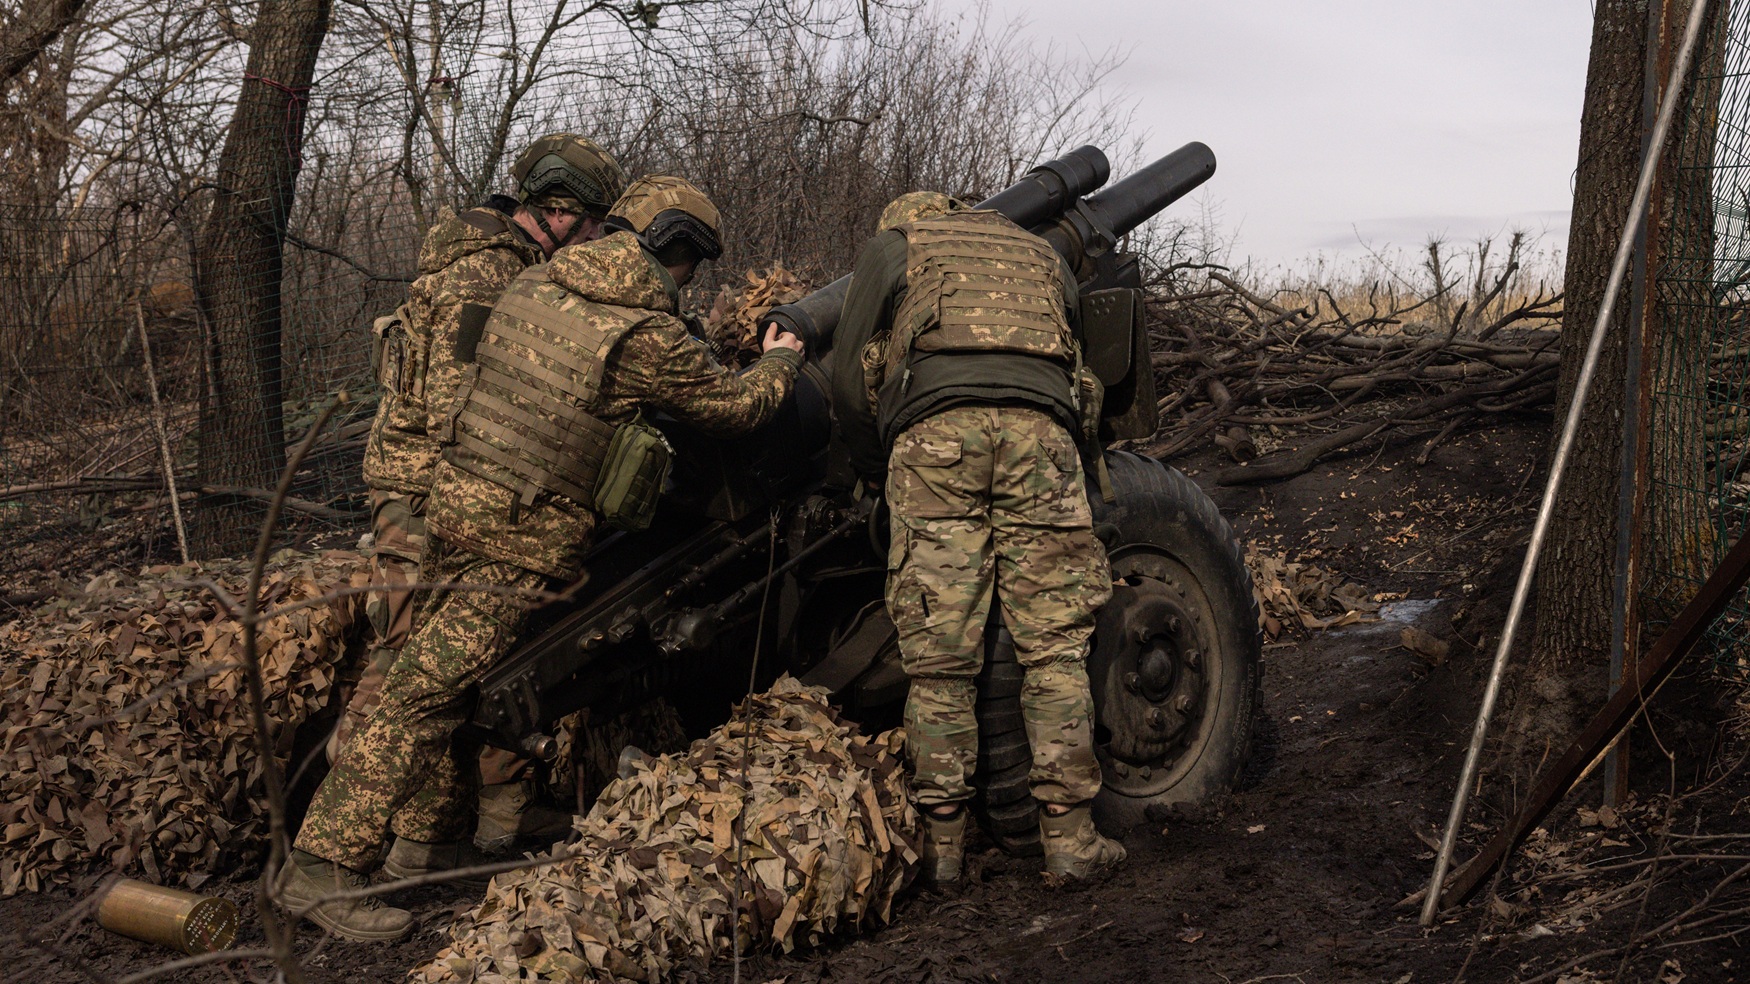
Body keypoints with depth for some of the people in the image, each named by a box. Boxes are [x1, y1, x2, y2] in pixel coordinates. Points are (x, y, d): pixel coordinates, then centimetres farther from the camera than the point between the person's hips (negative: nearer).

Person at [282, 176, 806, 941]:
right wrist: (781, 360, 23)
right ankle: (322, 866, -5)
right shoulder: (649, 335, -11)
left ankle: (431, 836, 31)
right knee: (427, 694, -8)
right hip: (522, 538, -8)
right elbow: (734, 406, 3)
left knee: (459, 682, 21)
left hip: (457, 497, 8)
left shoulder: (532, 285, 9)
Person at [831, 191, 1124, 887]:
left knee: (938, 651, 1)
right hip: (1039, 426, 2)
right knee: (1055, 643, 4)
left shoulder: (890, 246, 26)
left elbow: (852, 385, 18)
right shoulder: (1042, 255, 36)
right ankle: (1069, 836, 4)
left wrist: (876, 474, 30)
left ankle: (942, 843, 5)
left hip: (935, 430, -2)